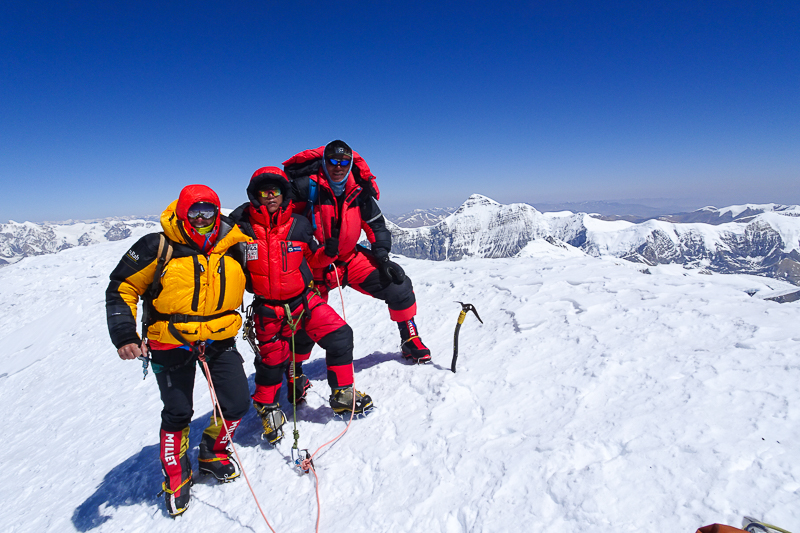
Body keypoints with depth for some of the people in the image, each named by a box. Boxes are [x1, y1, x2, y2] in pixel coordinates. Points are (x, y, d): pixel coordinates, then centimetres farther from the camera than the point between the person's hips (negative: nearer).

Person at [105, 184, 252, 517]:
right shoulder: (160, 247, -12)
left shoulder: (233, 247, -2)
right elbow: (122, 288, -6)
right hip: (172, 344, -3)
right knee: (178, 413, 7)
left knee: (237, 402, 3)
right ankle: (175, 476, 34)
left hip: (220, 339, 3)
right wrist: (123, 334, -16)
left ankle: (213, 453, 33)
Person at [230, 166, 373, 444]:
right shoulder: (243, 228, -7)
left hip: (303, 299, 2)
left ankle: (342, 394, 13)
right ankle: (266, 406, 39)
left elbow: (312, 259, 9)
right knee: (271, 360, 8)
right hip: (268, 309, -1)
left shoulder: (298, 225, -2)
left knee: (340, 336, -9)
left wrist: (328, 252, -9)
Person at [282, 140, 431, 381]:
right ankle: (293, 367, 29)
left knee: (399, 286, -7)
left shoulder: (359, 191, -4)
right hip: (315, 264, -3)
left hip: (350, 258, 3)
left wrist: (383, 258, -8)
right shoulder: (307, 186, -15)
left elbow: (377, 226, 3)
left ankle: (410, 342, 14)